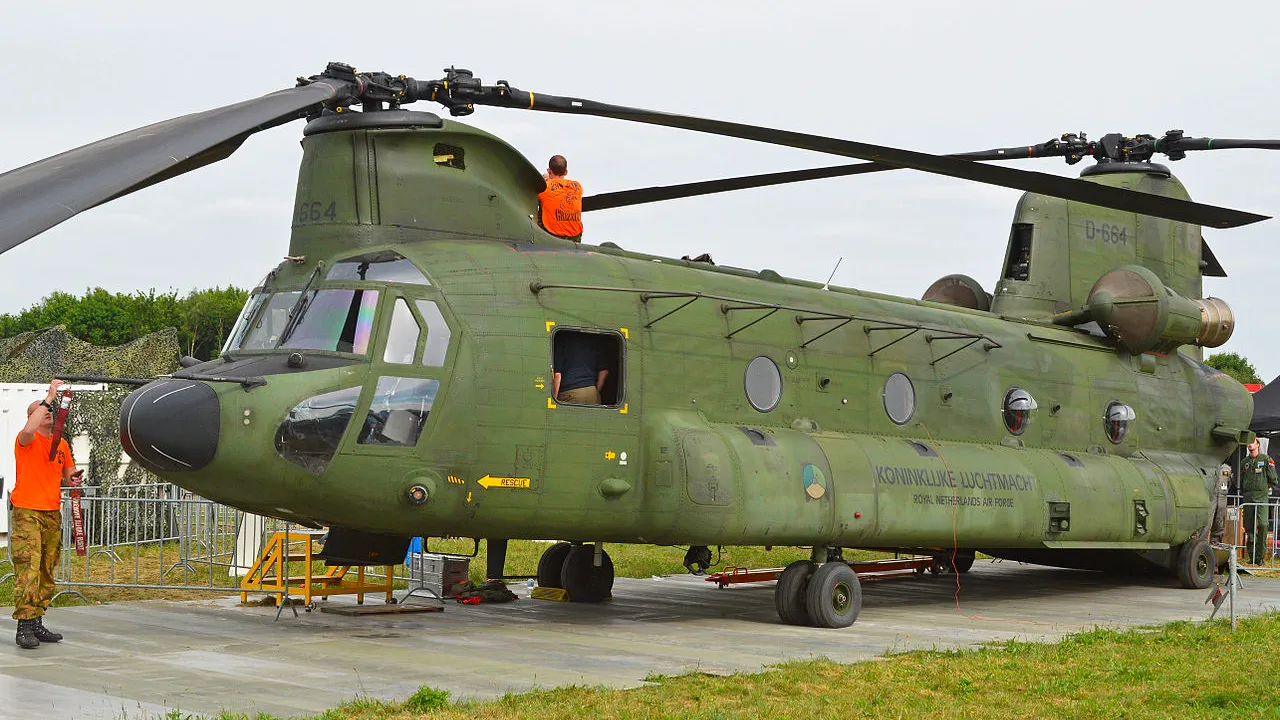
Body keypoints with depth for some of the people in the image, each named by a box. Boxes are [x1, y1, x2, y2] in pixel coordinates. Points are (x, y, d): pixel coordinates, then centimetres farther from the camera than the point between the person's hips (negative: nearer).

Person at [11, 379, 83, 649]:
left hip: (53, 513, 6)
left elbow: (69, 475, 21)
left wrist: (73, 479, -3)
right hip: (27, 513, -6)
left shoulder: (61, 444, 15)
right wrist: (49, 399, -24)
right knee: (28, 569, -13)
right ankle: (24, 627, -14)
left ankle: (37, 624, 15)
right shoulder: (26, 440, -3)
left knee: (47, 571, 8)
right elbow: (29, 430, -28)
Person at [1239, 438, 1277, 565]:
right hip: (1247, 496, 4)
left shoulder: (1266, 459, 3)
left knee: (1262, 524, -16)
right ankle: (1252, 556, 8)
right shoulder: (1244, 462, 16)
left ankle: (1261, 556, -11)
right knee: (1249, 526, 2)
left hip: (1261, 496, -4)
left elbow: (1272, 478, 5)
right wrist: (1240, 497, 18)